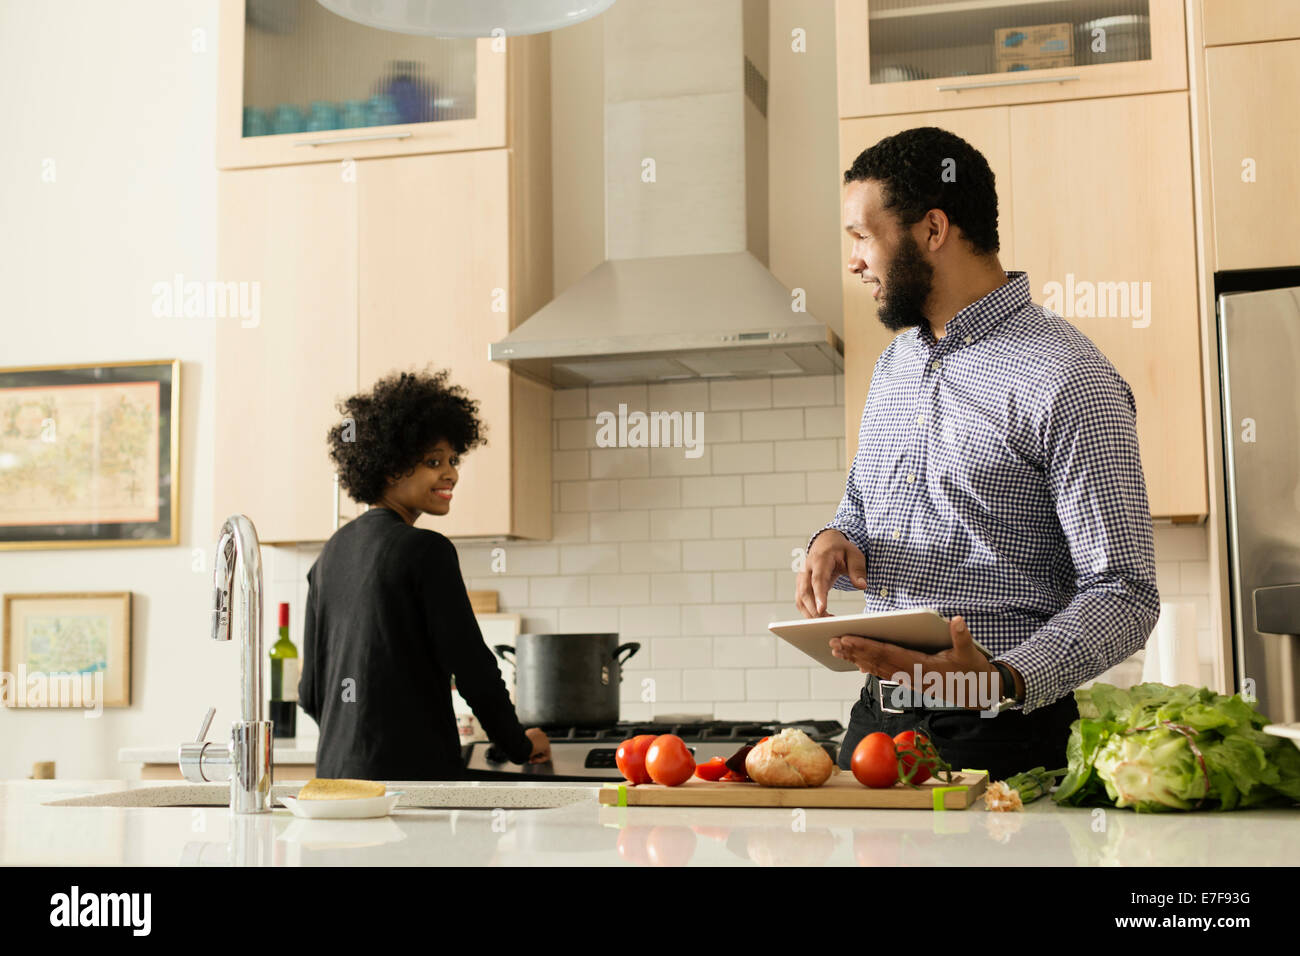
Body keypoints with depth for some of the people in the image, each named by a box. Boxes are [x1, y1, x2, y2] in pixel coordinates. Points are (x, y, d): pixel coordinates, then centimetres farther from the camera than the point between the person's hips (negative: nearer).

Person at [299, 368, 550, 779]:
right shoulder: (426, 552, -12)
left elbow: (311, 692, 15)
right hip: (410, 772, -8)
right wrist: (519, 744, 3)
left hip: (336, 767, 8)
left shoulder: (332, 551, 11)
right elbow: (471, 666, -11)